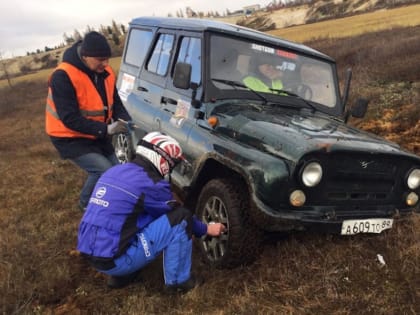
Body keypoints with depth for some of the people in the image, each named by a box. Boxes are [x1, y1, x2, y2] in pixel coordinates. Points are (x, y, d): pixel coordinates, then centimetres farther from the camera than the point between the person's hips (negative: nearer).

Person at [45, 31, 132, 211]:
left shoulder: (106, 73, -4)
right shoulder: (63, 77, -26)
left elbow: (116, 103, 5)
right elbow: (70, 119, -29)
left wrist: (127, 122, -17)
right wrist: (106, 129, -34)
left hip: (97, 135, 7)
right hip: (70, 138, -7)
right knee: (104, 172, -18)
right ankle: (87, 205, 10)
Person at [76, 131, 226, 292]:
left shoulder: (115, 171, 12)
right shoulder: (149, 183, -13)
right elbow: (178, 213, 1)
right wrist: (206, 229, 18)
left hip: (90, 253, 9)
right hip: (112, 259, -8)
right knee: (181, 218, -7)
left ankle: (120, 276, 21)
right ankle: (177, 281, 9)